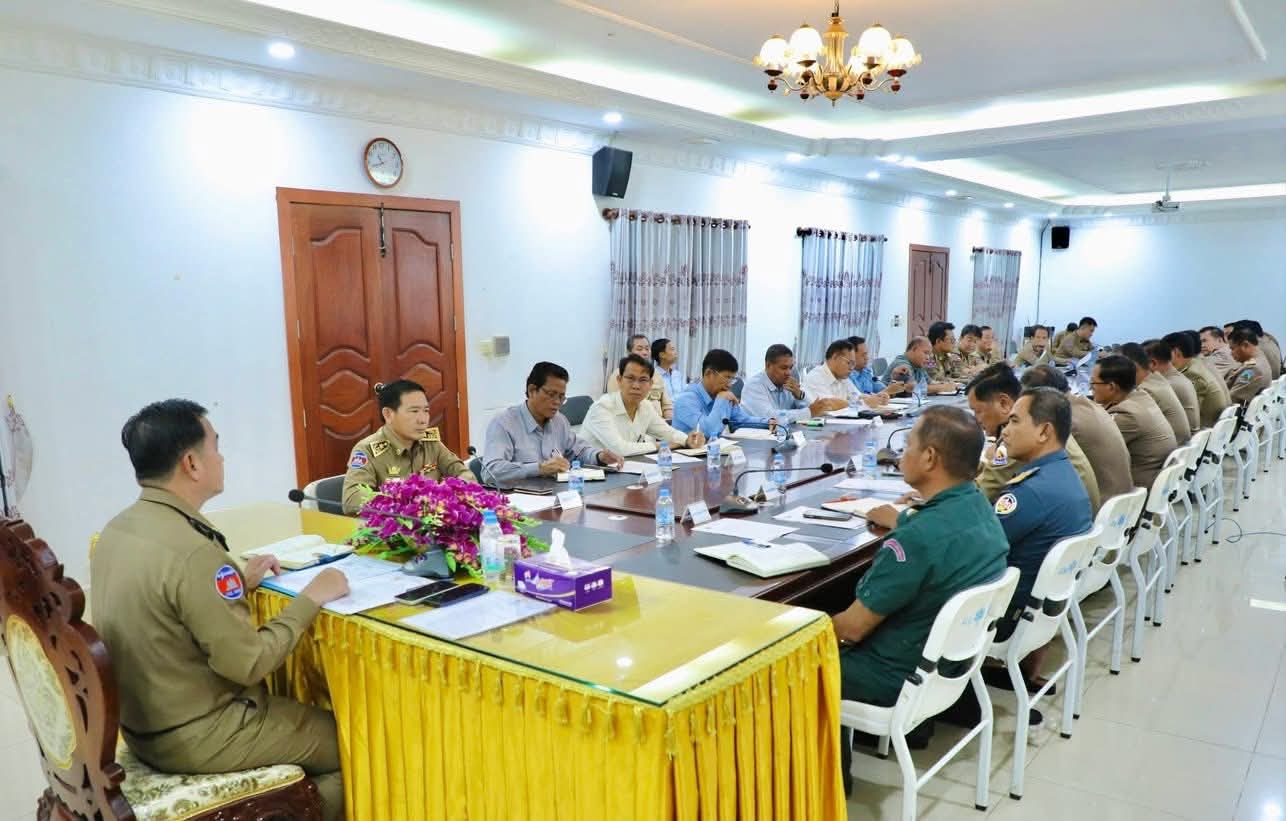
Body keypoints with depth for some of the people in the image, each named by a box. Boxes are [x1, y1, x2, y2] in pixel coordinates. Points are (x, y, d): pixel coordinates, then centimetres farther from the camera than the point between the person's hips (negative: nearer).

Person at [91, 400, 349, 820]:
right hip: (195, 738, -9)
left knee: (303, 708, 24)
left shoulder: (117, 529, -1)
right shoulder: (193, 551, -29)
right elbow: (248, 664, -25)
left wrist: (238, 583, 6)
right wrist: (311, 598, -15)